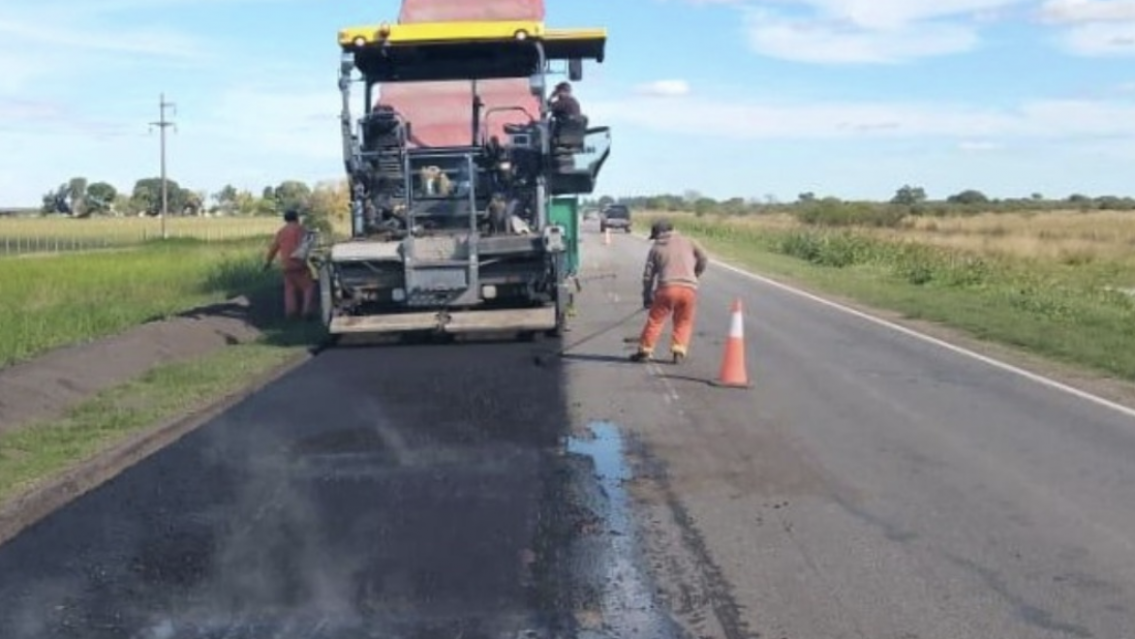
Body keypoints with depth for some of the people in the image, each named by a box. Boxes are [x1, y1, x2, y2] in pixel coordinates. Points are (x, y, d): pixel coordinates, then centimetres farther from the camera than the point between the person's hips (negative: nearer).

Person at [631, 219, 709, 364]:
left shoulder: (656, 248, 13)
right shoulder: (687, 242, 14)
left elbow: (648, 275, 11)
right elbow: (703, 260, 12)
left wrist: (647, 297, 18)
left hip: (667, 288, -1)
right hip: (689, 288, 1)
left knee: (655, 320, 9)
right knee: (684, 322, 15)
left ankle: (645, 351, 13)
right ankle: (679, 351, 5)